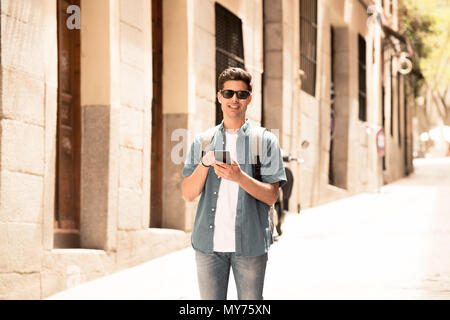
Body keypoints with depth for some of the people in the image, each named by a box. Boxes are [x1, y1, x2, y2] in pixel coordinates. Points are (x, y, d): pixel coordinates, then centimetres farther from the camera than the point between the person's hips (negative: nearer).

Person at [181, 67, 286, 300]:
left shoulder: (265, 140, 4)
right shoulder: (203, 141, 11)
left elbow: (271, 196, -3)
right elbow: (188, 194, 5)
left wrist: (239, 177, -19)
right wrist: (205, 164, -12)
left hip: (250, 243, -2)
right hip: (209, 242, 2)